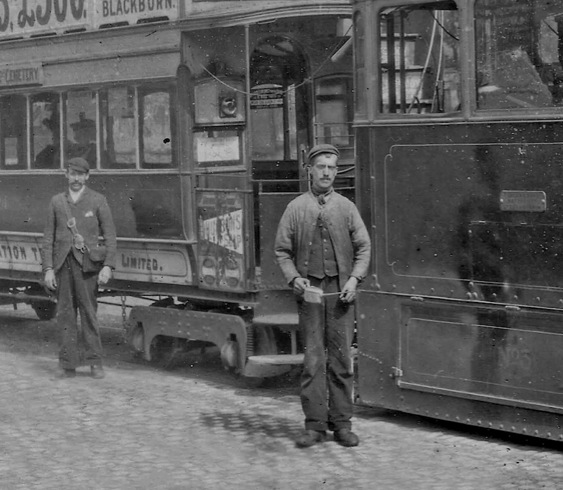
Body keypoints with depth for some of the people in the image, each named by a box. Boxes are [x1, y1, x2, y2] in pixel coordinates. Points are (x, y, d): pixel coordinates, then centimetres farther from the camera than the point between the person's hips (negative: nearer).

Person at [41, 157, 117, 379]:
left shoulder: (97, 201, 4)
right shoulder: (57, 202, 11)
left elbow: (110, 236, 1)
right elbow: (48, 238, 9)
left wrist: (108, 266, -9)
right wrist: (48, 269, 0)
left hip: (86, 264, -2)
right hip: (62, 264, 2)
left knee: (88, 313, -2)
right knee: (65, 315, 3)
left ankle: (94, 362, 5)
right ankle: (69, 364, 6)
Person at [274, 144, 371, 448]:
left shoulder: (346, 208, 7)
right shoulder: (296, 209, 4)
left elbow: (363, 247, 9)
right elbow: (282, 250, 7)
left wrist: (354, 279, -5)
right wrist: (294, 277, -8)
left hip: (340, 291, 1)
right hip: (309, 290, -1)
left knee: (341, 359, 2)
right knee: (313, 358, -1)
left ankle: (341, 424, 10)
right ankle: (315, 425, 4)